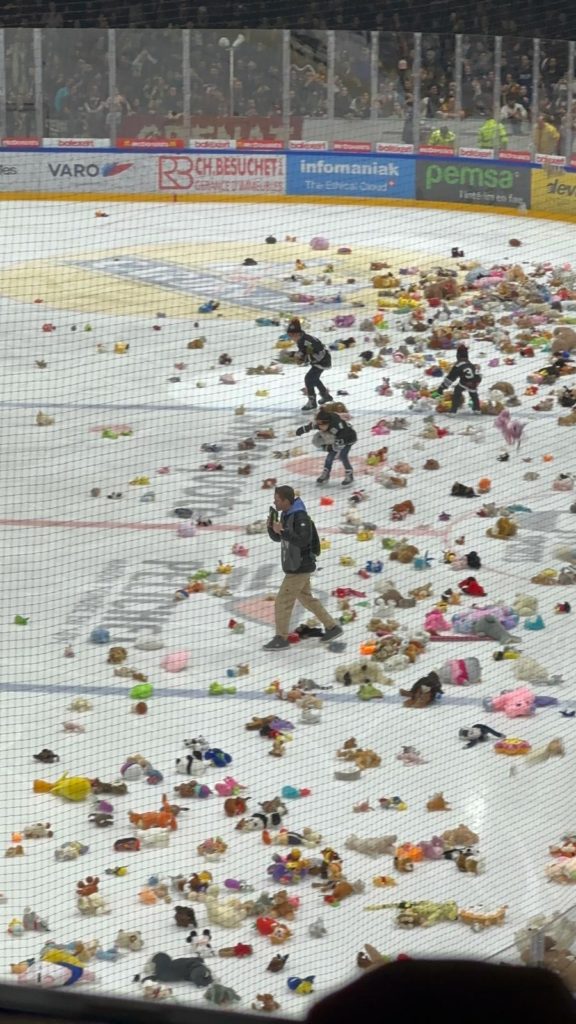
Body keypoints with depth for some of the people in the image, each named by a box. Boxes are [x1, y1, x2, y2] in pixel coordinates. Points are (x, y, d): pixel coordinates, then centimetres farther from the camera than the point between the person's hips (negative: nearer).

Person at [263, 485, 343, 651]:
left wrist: (283, 530, -29)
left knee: (282, 602, -3)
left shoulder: (300, 517, -21)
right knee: (306, 598, 19)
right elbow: (277, 538, 15)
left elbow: (303, 541, -30)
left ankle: (281, 638, 8)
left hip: (300, 567, -10)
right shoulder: (285, 515, 8)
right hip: (294, 566, 10)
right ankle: (332, 627, 28)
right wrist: (271, 527, -5)